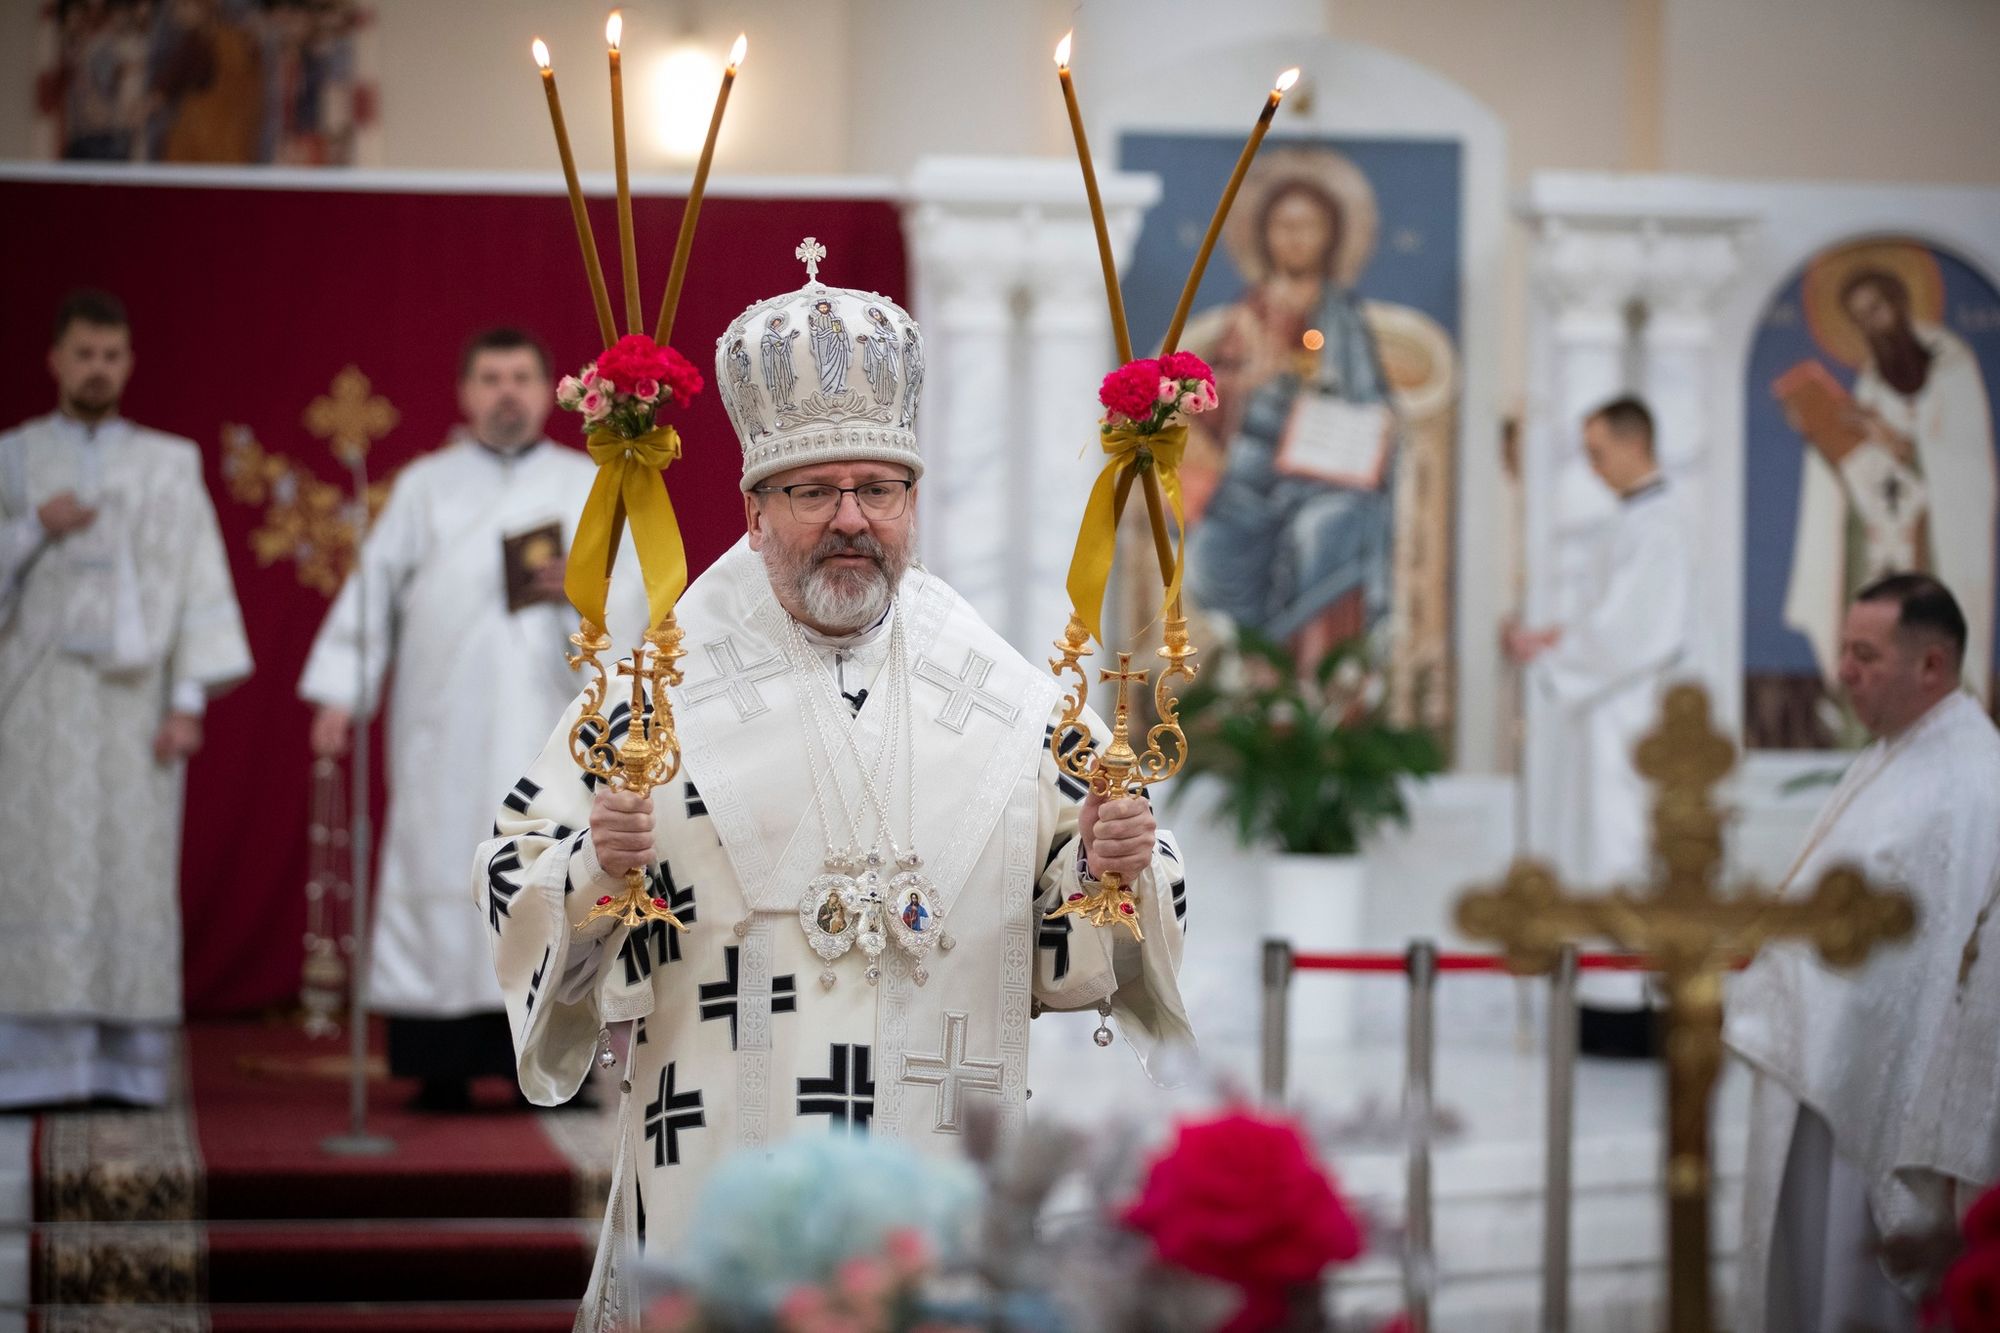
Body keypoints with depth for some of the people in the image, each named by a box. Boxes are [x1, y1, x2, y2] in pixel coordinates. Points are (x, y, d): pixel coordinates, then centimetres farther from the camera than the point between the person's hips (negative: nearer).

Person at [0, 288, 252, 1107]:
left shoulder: (170, 464, 10)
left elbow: (200, 582, 4)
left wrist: (190, 700, -6)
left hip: (133, 697, 0)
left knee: (133, 877, -3)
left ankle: (128, 1064, -1)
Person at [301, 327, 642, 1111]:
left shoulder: (592, 487, 15)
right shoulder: (425, 486, 15)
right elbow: (375, 591, 11)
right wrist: (340, 693, 2)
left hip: (553, 719, 0)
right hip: (446, 729, 0)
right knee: (445, 874, -7)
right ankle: (443, 1067, -6)